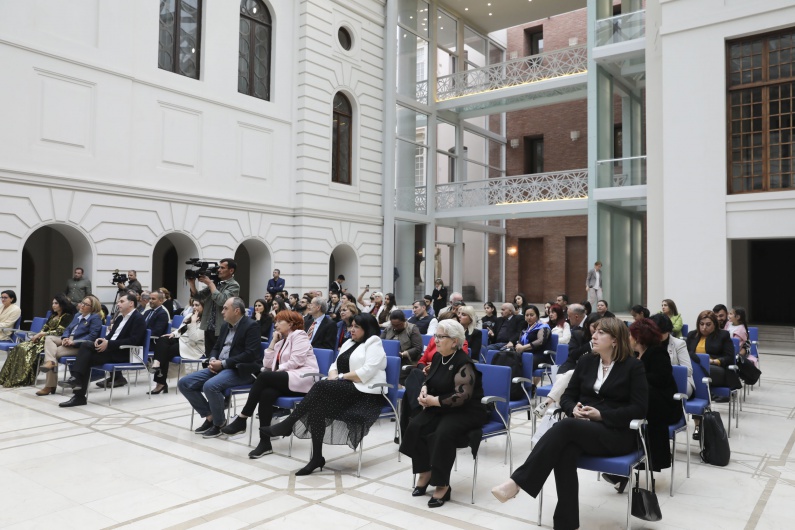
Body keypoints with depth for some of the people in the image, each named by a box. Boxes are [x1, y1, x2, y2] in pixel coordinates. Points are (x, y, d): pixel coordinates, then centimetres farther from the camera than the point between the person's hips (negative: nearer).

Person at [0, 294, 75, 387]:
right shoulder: (53, 316, 25)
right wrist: (37, 335, -3)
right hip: (43, 338, 8)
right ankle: (9, 378, -16)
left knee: (29, 350, -26)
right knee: (19, 348, -12)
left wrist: (40, 334, -11)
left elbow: (59, 332, -12)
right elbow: (44, 328, 18)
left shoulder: (67, 316, -3)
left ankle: (21, 380, -22)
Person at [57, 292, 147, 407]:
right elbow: (111, 334, 20)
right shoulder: (120, 317, 20)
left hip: (122, 353, -8)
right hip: (110, 347, 8)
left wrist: (109, 344, -20)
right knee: (86, 345, -16)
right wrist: (103, 340, -5)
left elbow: (133, 340, -19)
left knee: (87, 358, -21)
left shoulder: (138, 319, -8)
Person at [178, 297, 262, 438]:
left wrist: (223, 363, -19)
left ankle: (219, 422, -10)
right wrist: (212, 360, -3)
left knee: (210, 386, -34)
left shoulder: (251, 326, -11)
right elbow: (216, 347, 21)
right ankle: (209, 416, 6)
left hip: (239, 370, -9)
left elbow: (250, 354, -20)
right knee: (184, 383, -4)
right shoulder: (225, 325, 15)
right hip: (219, 367, 9)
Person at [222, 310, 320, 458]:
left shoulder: (299, 335, 3)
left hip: (302, 379, -6)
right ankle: (265, 442, -29)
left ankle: (242, 419, -21)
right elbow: (267, 365, 16)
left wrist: (276, 371, -10)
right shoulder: (281, 341, 28)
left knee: (263, 376, -26)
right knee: (266, 394, -27)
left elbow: (295, 362, -11)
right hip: (285, 380, 6)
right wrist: (274, 341, 13)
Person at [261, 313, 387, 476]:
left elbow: (366, 372, -16)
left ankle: (287, 424, -23)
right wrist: (333, 376, -3)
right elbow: (335, 365, 19)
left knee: (321, 386, -29)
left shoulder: (374, 344, -3)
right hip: (344, 390, 7)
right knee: (317, 405, -25)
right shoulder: (349, 343, 22)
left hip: (365, 393, -7)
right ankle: (317, 457, -25)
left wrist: (341, 377, -11)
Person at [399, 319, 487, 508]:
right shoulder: (437, 357, 6)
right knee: (415, 426, -17)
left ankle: (442, 485, -18)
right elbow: (429, 380, 20)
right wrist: (424, 391, -4)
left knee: (443, 433, -33)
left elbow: (462, 397, -26)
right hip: (440, 407, 8)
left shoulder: (463, 363, -19)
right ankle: (424, 473, -3)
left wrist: (435, 401, -22)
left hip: (466, 411, -7)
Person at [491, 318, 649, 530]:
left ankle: (517, 482, -37)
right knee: (565, 449, -33)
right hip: (582, 429, 4)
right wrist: (574, 409, -9)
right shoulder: (586, 362, 13)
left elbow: (640, 408, -8)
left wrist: (601, 415, -17)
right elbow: (567, 396, 15)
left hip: (617, 433, -4)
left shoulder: (634, 366, -1)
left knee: (566, 425, -33)